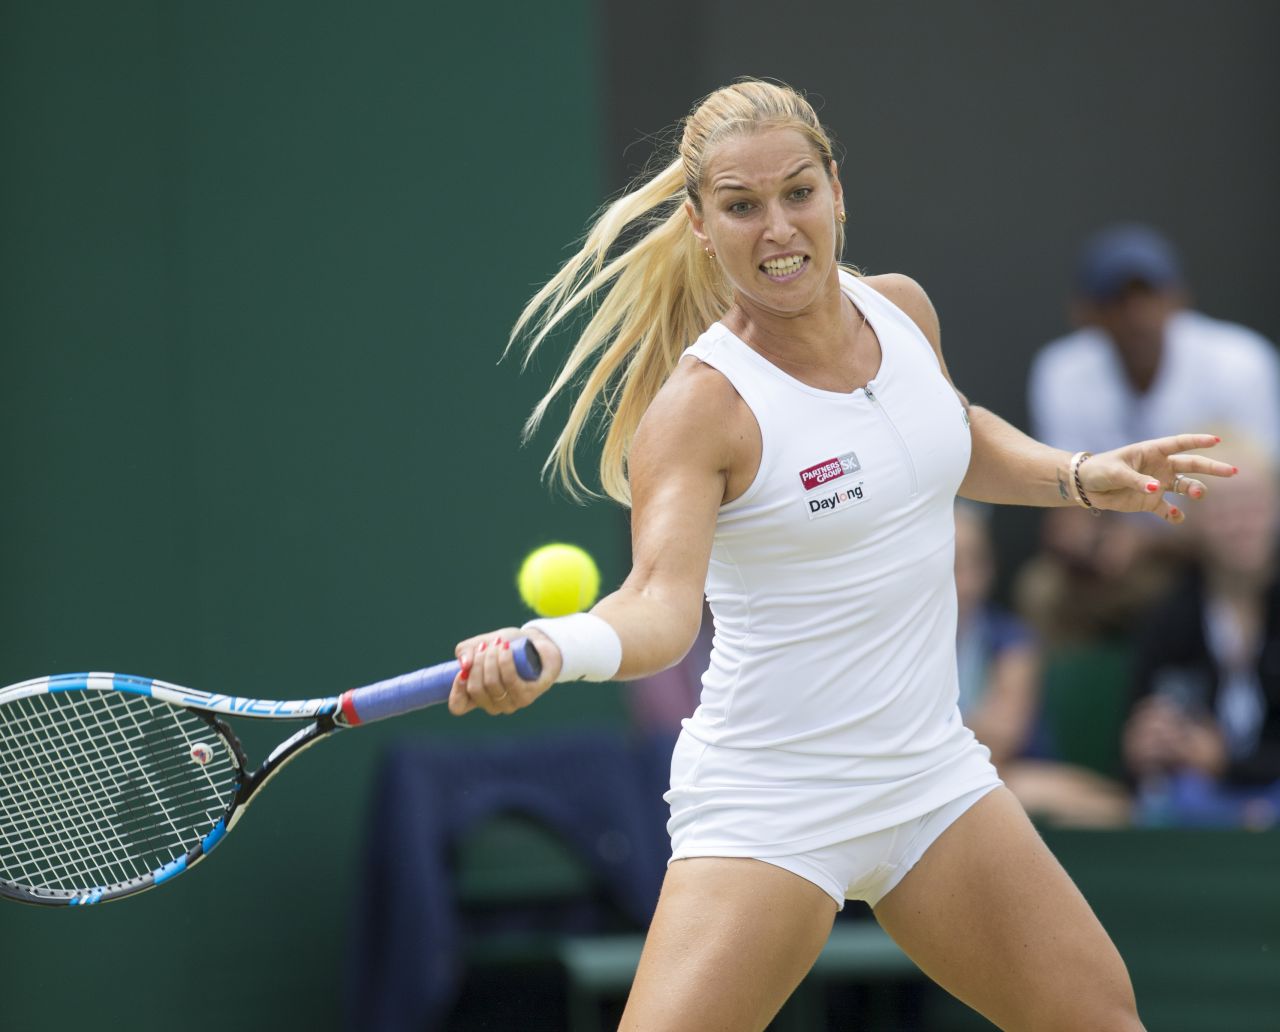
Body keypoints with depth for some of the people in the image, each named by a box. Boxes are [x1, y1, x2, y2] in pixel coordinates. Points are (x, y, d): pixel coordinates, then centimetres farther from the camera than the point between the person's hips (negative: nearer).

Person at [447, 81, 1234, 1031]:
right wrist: (552, 649, -53)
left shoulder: (901, 308, 2)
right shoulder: (702, 404, -19)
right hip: (769, 808, -6)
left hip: (932, 775, 6)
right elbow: (661, 599, -33)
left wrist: (1079, 476, 9)